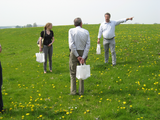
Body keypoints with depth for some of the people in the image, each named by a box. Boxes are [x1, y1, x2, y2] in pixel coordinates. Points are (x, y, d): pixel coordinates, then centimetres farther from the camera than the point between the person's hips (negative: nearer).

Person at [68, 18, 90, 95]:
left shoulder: (71, 31, -6)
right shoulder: (86, 32, 0)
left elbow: (71, 44, -15)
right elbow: (88, 45, -8)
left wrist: (77, 56, -12)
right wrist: (83, 57, -12)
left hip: (74, 53, -2)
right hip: (83, 53, 2)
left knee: (73, 73, 9)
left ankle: (73, 91, 6)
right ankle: (81, 91, 14)